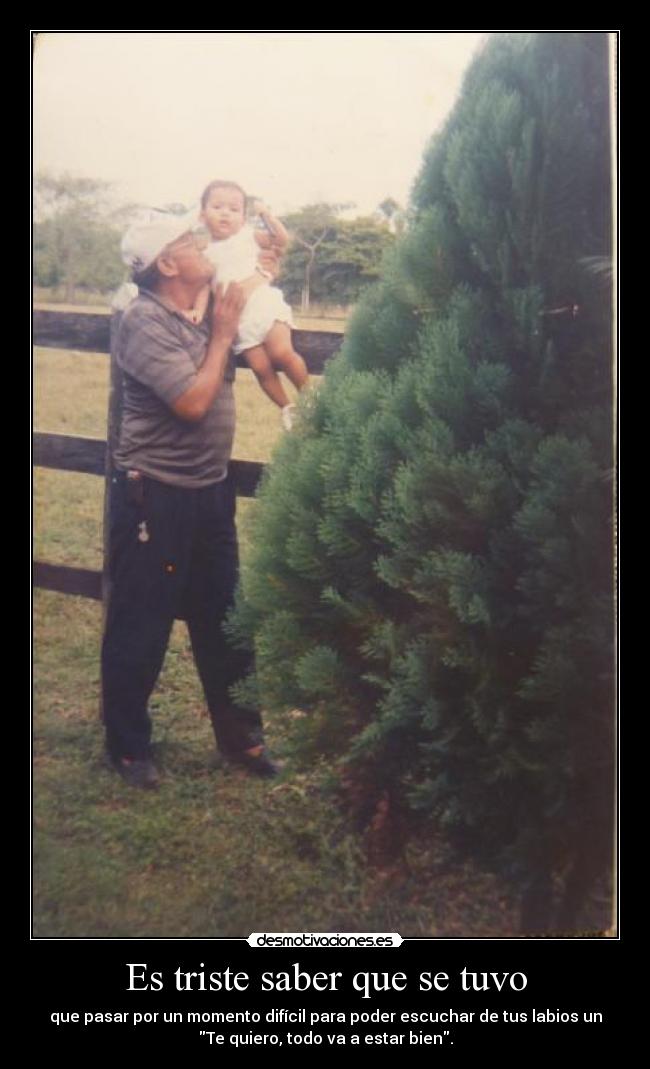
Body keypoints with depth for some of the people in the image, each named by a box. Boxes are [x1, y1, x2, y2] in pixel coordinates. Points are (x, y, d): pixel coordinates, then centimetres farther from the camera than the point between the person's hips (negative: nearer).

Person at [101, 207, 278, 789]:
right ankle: (128, 746, 22)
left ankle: (240, 733, 30)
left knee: (223, 619, 16)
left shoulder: (207, 309, 5)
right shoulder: (145, 321, -16)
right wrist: (223, 332, -13)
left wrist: (258, 283, 7)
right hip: (154, 497, -7)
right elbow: (194, 401, -23)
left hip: (211, 490, 7)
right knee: (140, 628, 5)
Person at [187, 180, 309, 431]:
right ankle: (286, 407, 15)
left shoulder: (248, 235, 6)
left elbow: (282, 240, 3)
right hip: (239, 318, 2)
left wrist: (266, 215, -3)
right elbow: (204, 285, 1)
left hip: (266, 304, -2)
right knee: (261, 367, -2)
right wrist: (199, 310, -16)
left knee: (281, 353, -21)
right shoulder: (206, 253, 7)